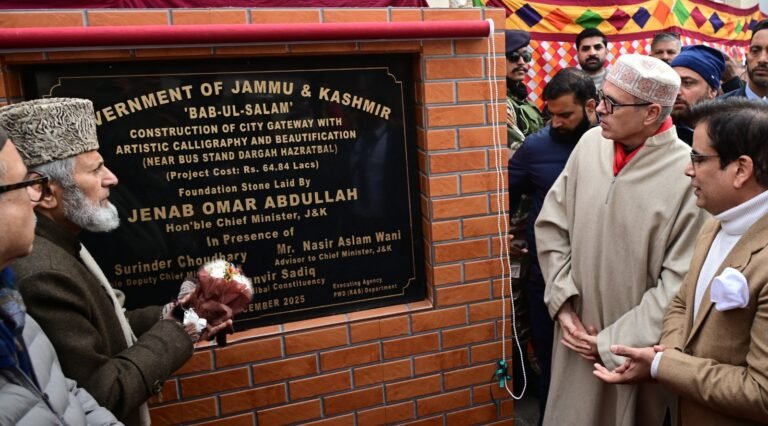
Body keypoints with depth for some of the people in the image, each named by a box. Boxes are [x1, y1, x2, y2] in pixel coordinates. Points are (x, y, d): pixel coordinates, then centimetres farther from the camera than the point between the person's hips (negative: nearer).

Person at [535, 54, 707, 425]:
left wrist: (614, 343, -12)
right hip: (578, 332, 4)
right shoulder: (590, 143, -6)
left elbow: (679, 285, -16)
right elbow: (551, 223, 1)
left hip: (637, 349, -4)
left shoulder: (689, 174, -19)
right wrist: (563, 304, -4)